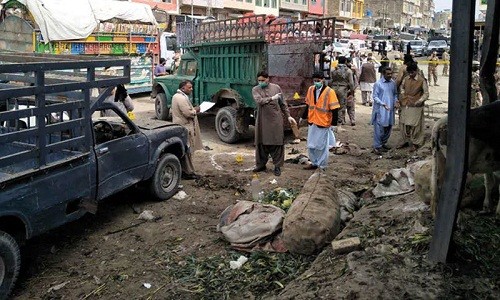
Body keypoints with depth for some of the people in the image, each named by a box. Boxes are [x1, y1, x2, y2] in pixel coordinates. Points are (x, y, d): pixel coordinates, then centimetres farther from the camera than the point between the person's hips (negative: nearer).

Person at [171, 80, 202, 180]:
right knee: (187, 151, -3)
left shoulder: (177, 96, 14)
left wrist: (193, 109, 11)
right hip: (185, 128, -11)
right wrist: (195, 110, -7)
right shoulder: (182, 98, -20)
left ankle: (182, 170, 23)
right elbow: (188, 113, -25)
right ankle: (188, 173, 3)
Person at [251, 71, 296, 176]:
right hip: (262, 120, 1)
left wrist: (288, 116, 7)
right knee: (261, 143, 7)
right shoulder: (255, 90, 4)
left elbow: (282, 104, 11)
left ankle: (277, 166, 10)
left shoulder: (276, 87, 7)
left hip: (276, 119, 0)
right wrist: (272, 98, -19)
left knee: (277, 143, 1)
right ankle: (261, 165, 21)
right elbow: (259, 101, -15)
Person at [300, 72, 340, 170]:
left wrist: (333, 123, -15)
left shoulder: (329, 92, -14)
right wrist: (303, 117, 18)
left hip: (323, 124, -5)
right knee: (311, 145, 13)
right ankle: (314, 163, 30)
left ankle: (322, 166, 20)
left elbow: (335, 109, -13)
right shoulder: (311, 90, 3)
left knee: (322, 147, 6)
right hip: (312, 122, 5)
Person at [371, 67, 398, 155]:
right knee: (379, 128, -5)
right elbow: (375, 96, -10)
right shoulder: (378, 83, -10)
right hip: (380, 109, -6)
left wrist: (396, 101, -4)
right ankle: (377, 146, 2)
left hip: (390, 109, 6)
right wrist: (383, 104, -23)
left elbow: (395, 94, 16)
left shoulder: (393, 83, 7)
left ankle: (383, 143, 29)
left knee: (388, 127, 13)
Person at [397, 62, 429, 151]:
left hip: (416, 107, -5)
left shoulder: (422, 80, -11)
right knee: (404, 124, 10)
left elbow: (426, 93, -7)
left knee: (415, 126, 1)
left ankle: (416, 143, 14)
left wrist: (420, 100, -22)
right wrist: (402, 96, 6)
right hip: (405, 106, 5)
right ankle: (405, 141, 26)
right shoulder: (406, 79, 3)